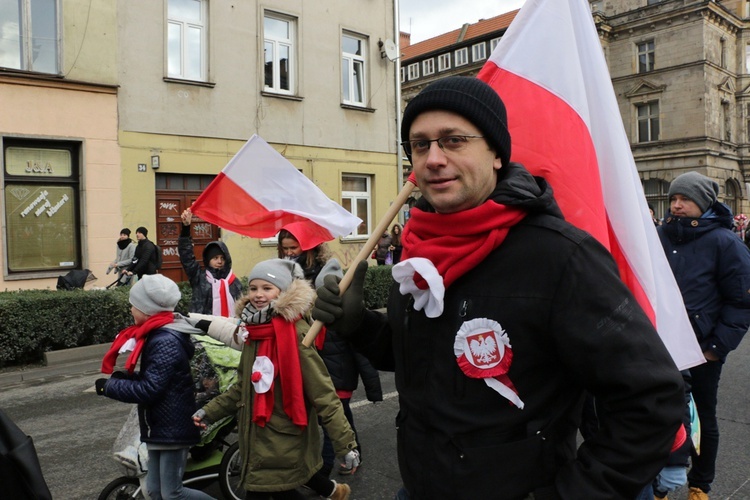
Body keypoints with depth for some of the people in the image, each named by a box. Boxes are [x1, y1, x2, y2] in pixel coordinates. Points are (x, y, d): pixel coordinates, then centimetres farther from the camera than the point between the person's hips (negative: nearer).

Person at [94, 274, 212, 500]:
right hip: (159, 426, 10)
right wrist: (127, 377, 1)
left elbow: (149, 390, -24)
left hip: (172, 428, -10)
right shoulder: (158, 335, 9)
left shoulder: (166, 342, -22)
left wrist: (109, 386, -13)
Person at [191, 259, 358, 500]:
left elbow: (323, 393, -23)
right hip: (260, 435, 7)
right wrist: (211, 410, 9)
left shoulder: (296, 333, -20)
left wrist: (346, 443, -24)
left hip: (284, 440, -7)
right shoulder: (255, 330, 3)